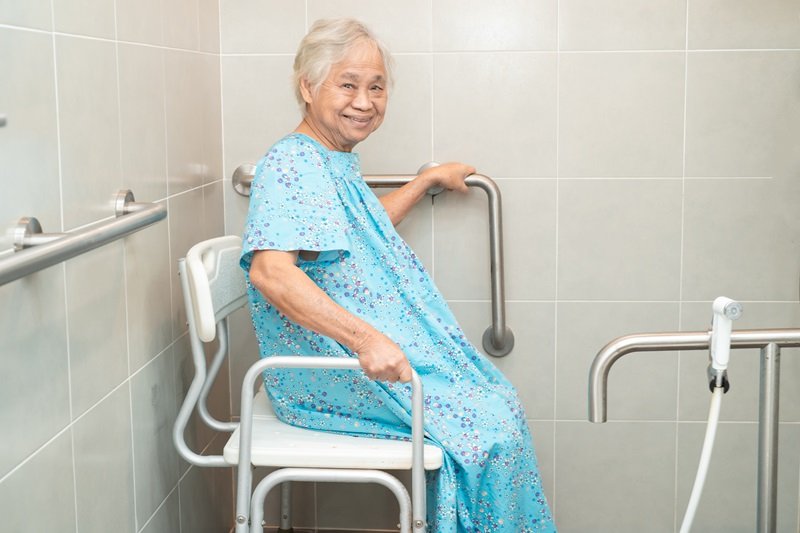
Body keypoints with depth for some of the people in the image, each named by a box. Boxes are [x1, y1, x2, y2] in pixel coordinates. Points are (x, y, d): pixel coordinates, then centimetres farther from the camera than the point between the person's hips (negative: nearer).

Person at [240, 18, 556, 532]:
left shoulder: (338, 163, 14)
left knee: (501, 399, 6)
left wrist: (428, 180, 37)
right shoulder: (292, 162, -17)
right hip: (330, 370, -10)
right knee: (487, 427, -13)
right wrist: (365, 338, -36)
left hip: (364, 352, 10)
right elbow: (271, 272, -31)